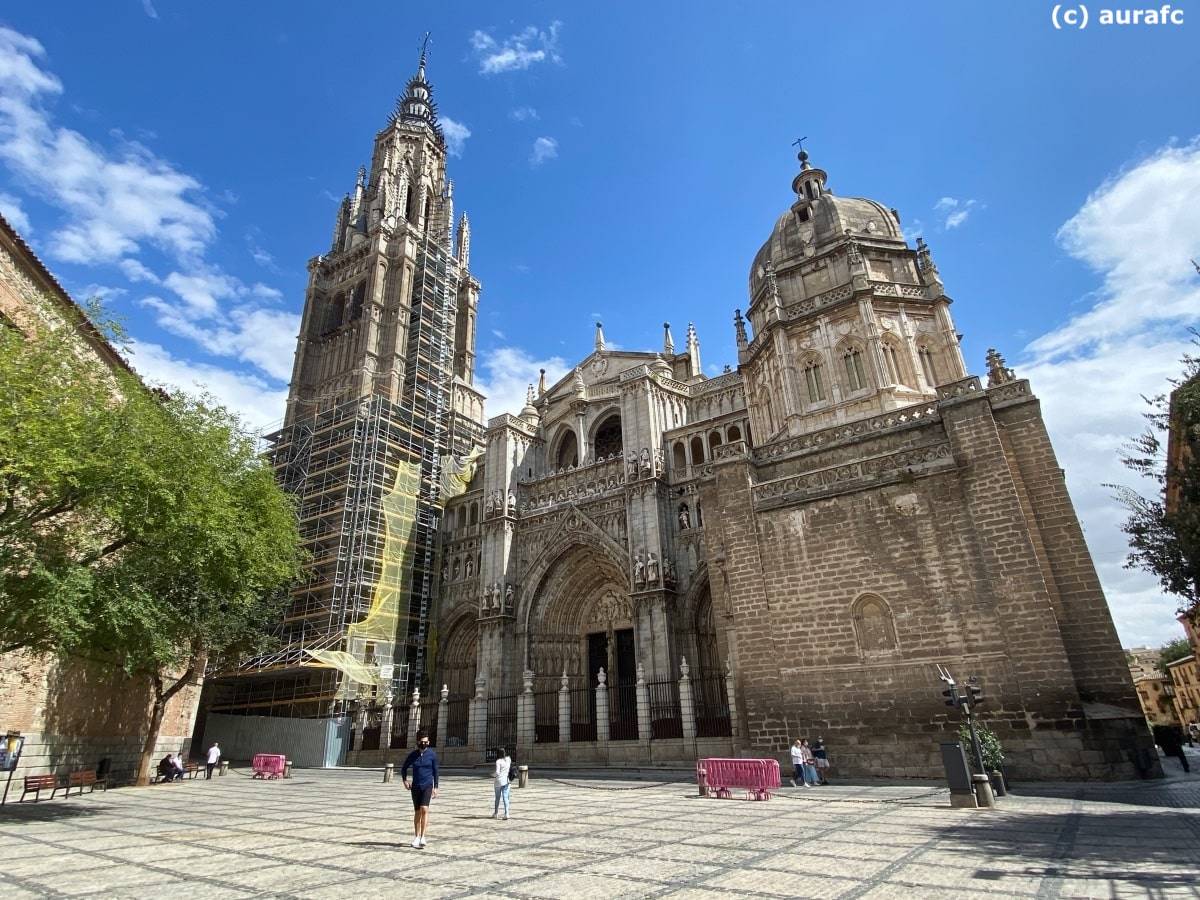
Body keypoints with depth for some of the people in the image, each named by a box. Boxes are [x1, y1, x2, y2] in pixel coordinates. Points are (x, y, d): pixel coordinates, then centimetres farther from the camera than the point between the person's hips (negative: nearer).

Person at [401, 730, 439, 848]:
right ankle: (416, 838, 22)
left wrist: (435, 787, 1)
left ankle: (422, 837, -11)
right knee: (417, 812, 9)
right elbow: (404, 768, 14)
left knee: (424, 809, -18)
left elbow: (435, 771, 2)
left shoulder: (432, 755, -4)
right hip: (415, 786, 2)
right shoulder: (412, 755, 0)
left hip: (427, 786, -2)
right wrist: (405, 780, 0)